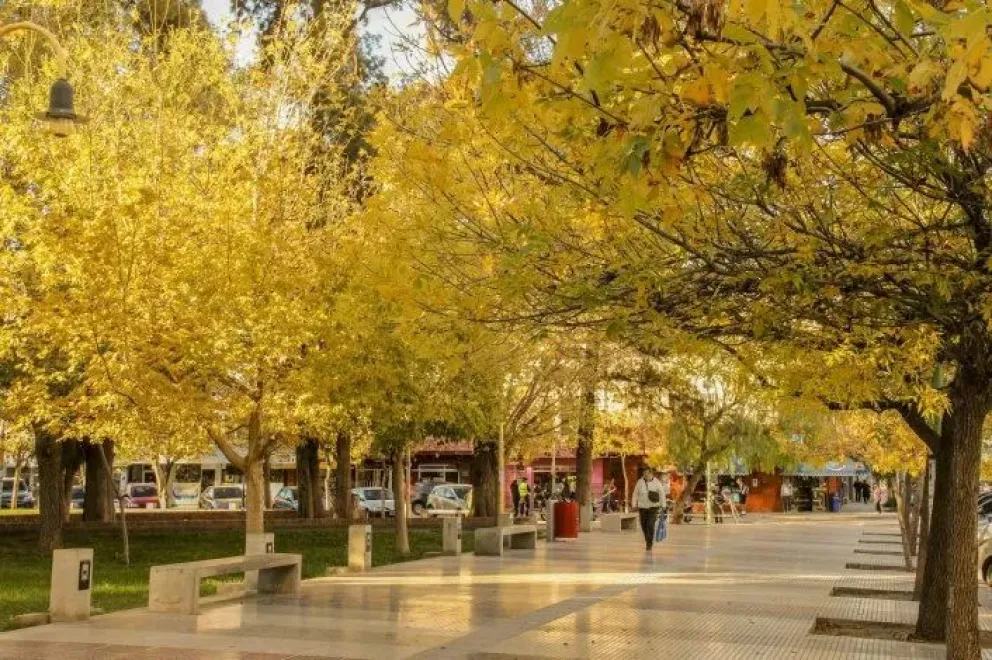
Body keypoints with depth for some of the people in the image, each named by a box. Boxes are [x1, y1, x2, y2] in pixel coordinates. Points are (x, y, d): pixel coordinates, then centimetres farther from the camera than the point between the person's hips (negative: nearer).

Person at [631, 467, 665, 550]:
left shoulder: (657, 482, -3)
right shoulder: (640, 482, 1)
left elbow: (662, 494, 1)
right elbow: (635, 494, 5)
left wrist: (662, 505, -2)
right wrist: (634, 505, 0)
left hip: (653, 507, -3)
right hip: (642, 507, 3)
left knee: (650, 525, -13)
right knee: (644, 525, 8)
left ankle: (649, 543, -4)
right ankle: (647, 540, 30)